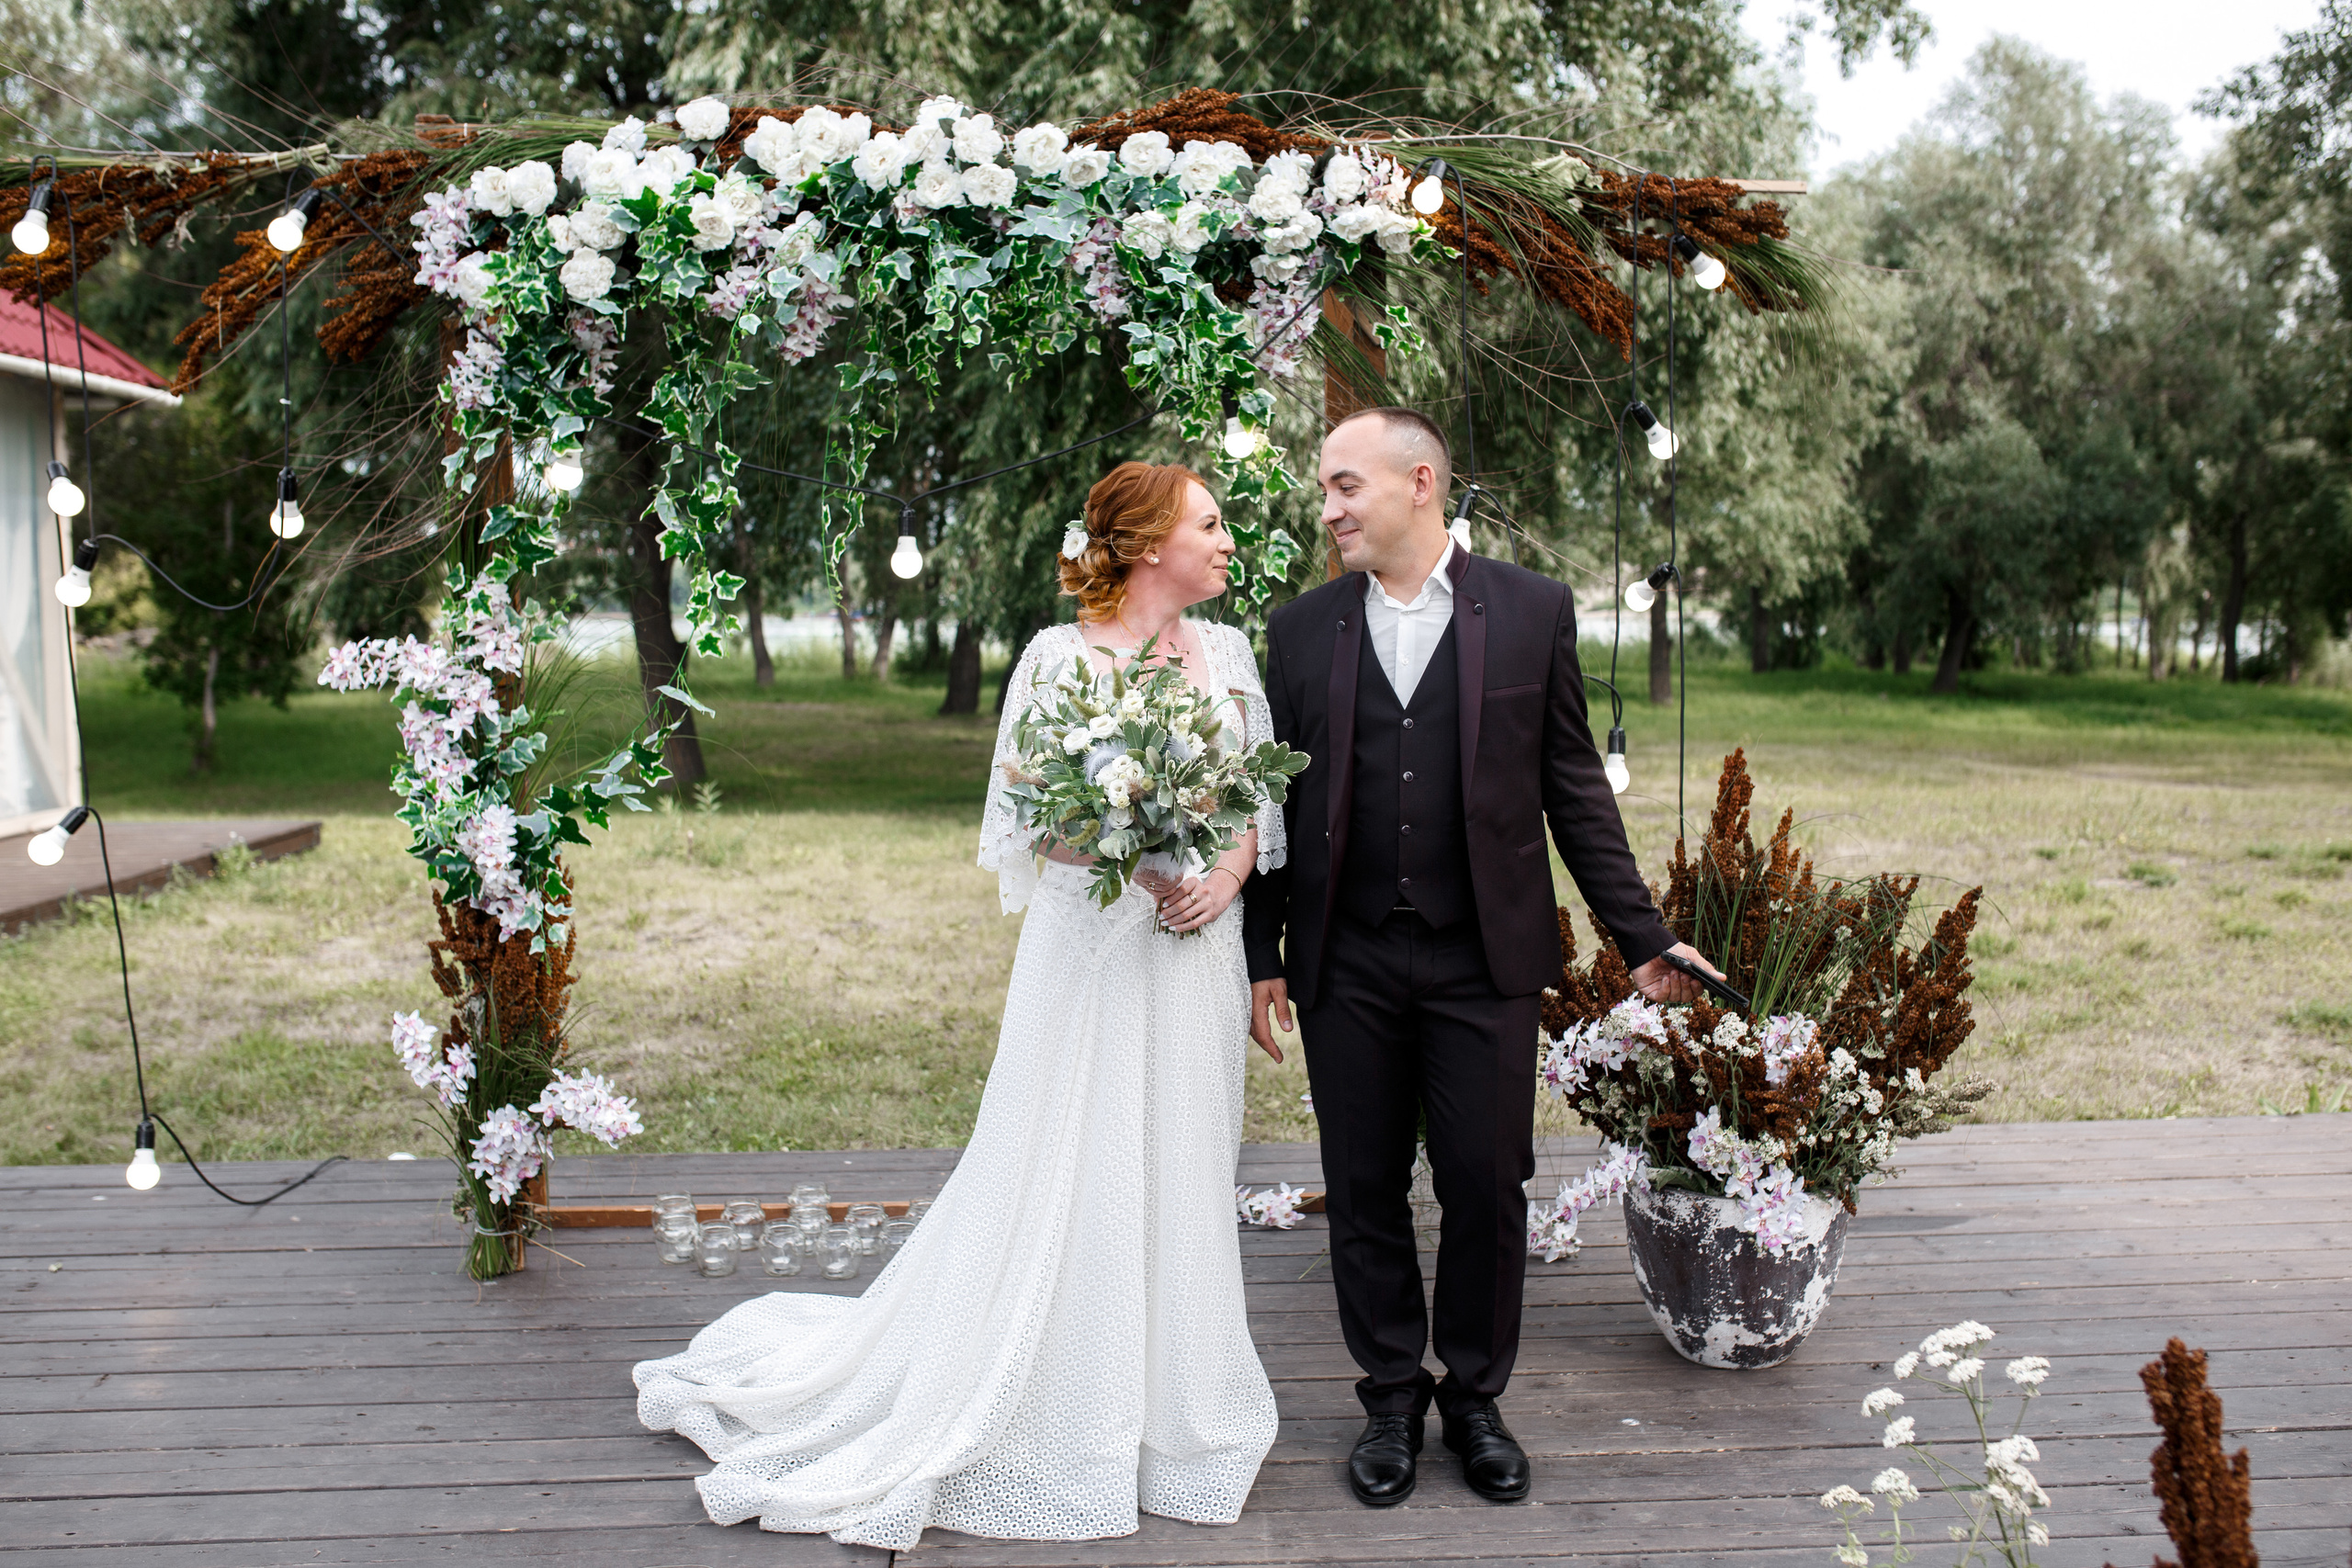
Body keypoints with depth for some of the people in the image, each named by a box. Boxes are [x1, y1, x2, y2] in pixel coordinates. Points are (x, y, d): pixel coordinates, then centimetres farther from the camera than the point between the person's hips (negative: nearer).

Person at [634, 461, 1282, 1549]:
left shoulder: (1228, 652, 8)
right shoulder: (1058, 656, -6)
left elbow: (1271, 801, 11)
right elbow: (1016, 825, -4)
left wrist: (1233, 867, -8)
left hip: (1198, 957, 5)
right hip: (1091, 958, -5)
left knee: (1183, 1176, 11)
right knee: (1065, 1180, 0)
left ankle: (1169, 1406, 27)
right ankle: (1056, 1418, 16)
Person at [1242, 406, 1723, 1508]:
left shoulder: (1531, 612, 0)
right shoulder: (1301, 629, 4)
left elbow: (1574, 788, 4)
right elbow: (1277, 798, 7)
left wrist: (1642, 937, 3)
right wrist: (1262, 956, 4)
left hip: (1484, 961, -1)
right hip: (1348, 965, 1)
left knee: (1487, 1188, 6)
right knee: (1364, 1192, 9)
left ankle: (1476, 1396, 27)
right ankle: (1392, 1399, 28)